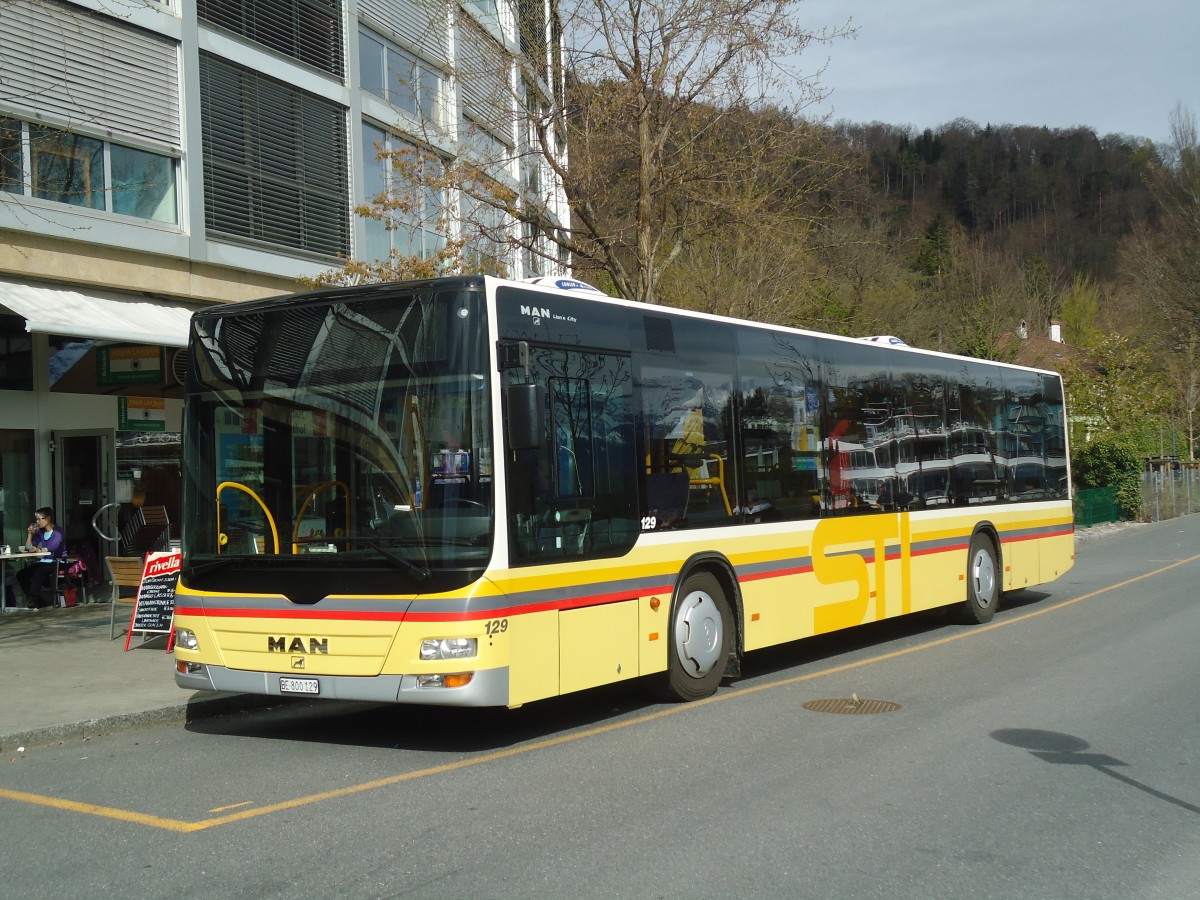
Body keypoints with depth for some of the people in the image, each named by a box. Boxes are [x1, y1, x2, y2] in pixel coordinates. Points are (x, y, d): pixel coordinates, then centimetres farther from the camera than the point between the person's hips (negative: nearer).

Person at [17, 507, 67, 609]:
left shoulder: (58, 532, -9)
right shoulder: (40, 532, 13)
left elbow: (53, 547, -26)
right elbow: (29, 547, 12)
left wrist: (39, 549, -35)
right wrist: (30, 534, 2)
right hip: (44, 562, 8)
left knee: (38, 572, -34)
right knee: (21, 574, -8)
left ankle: (32, 600, -33)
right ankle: (35, 599, -5)